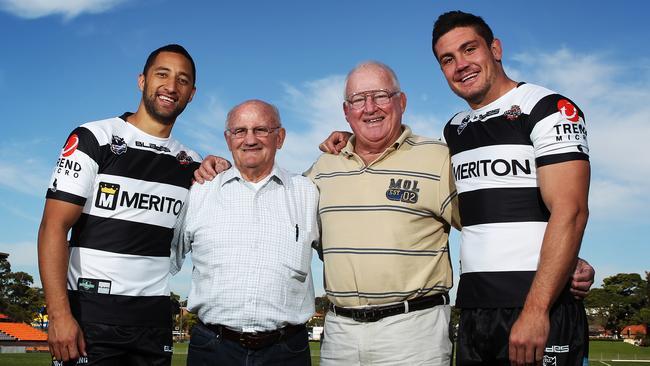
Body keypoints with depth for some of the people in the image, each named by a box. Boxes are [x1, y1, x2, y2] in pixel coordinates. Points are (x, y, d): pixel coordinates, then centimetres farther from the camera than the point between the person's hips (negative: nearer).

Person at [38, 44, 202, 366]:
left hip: (155, 317, 5)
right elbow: (54, 227, -9)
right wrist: (59, 314, -18)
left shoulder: (191, 163, 10)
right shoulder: (93, 139, -3)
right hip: (90, 313, -4)